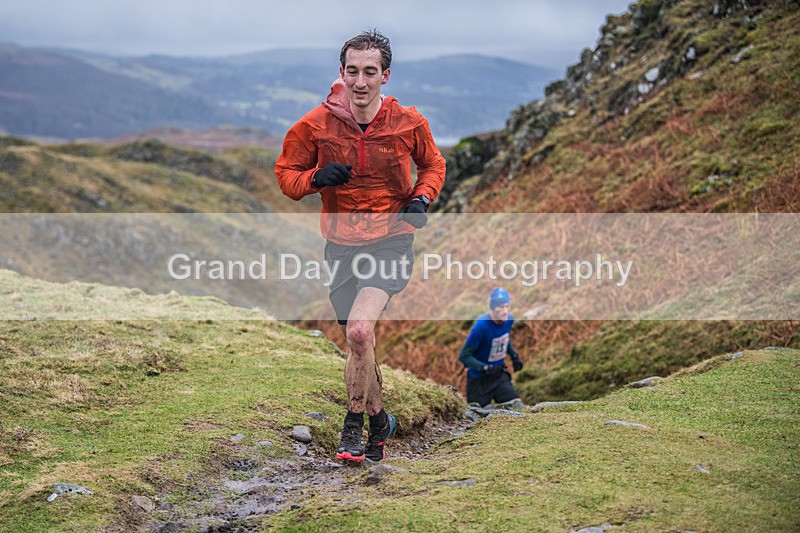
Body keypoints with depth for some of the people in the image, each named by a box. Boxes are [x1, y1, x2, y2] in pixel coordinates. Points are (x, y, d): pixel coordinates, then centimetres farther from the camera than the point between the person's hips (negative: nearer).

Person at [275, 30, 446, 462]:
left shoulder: (408, 123, -5)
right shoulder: (317, 124, -6)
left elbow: (433, 165, 14)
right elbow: (286, 173, 4)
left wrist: (421, 199, -5)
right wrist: (315, 178, -17)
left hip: (391, 241, -2)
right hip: (341, 244, 2)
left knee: (359, 329, -24)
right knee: (356, 345, 11)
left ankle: (354, 422, -5)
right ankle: (378, 422, 36)